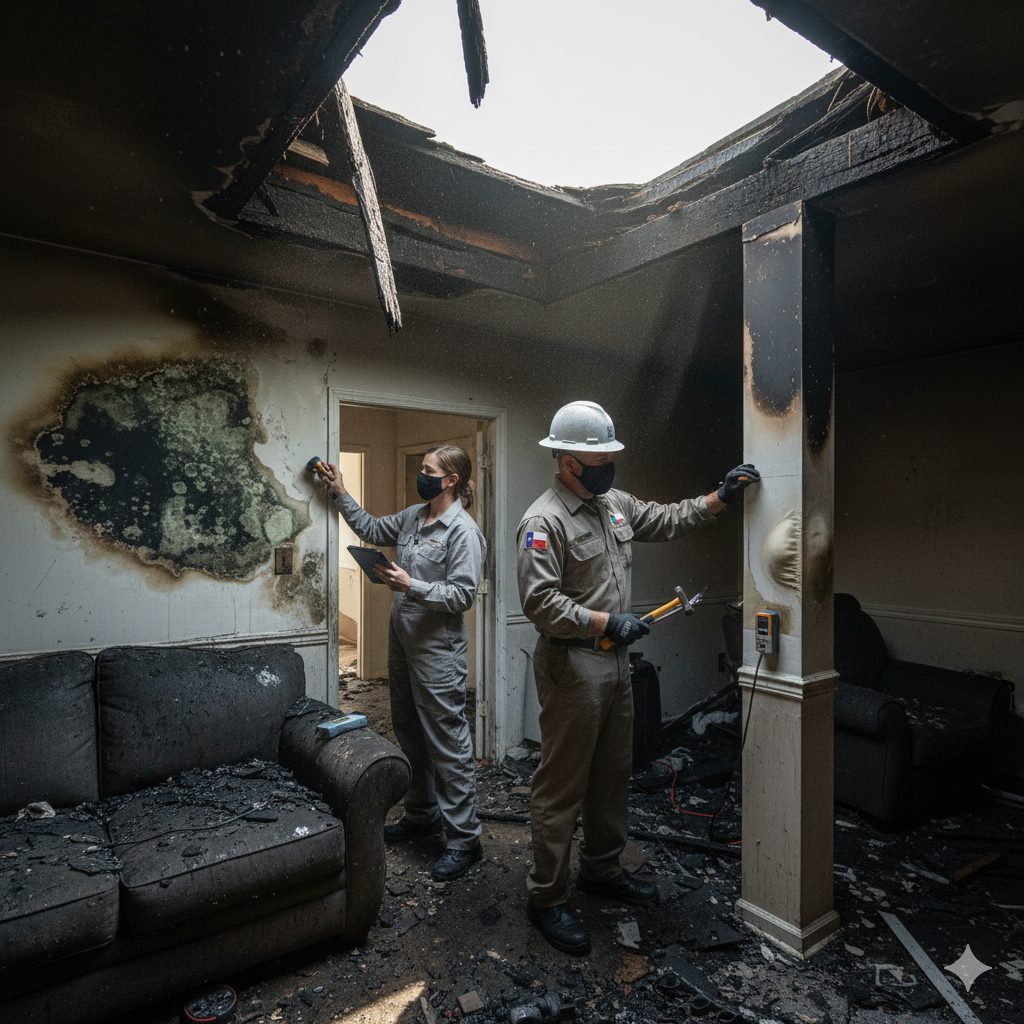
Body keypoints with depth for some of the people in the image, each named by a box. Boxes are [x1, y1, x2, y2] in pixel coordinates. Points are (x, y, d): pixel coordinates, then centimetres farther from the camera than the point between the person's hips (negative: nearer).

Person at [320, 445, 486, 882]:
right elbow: (371, 529, 25)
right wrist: (340, 494, 21)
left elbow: (463, 595, -20)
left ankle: (464, 838, 12)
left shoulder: (463, 531, -15)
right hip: (402, 641, 9)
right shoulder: (413, 516, 10)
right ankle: (422, 815, 38)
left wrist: (412, 586, -26)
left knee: (447, 742, -2)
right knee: (410, 734, 19)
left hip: (438, 649, -9)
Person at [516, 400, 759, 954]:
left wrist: (720, 497, 12)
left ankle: (601, 869, 41)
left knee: (613, 774, 21)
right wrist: (606, 622, -22)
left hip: (614, 661, 9)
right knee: (562, 785, 2)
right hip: (571, 665, -9)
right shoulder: (543, 521, -17)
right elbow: (540, 601, -23)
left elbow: (667, 519, 21)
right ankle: (546, 898, 20)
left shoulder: (614, 504, 9)